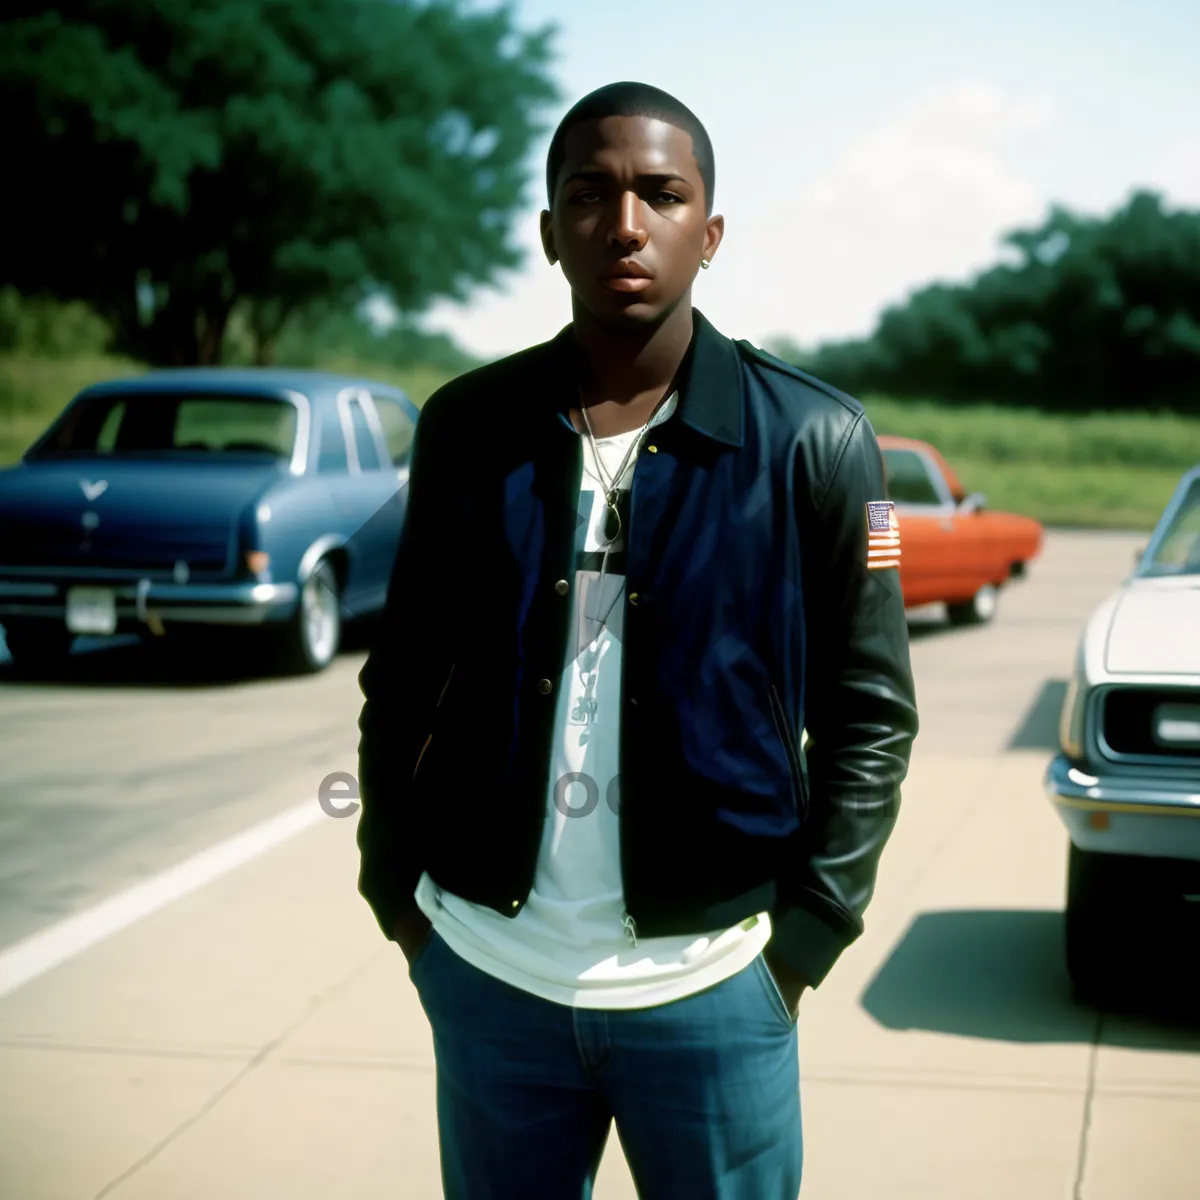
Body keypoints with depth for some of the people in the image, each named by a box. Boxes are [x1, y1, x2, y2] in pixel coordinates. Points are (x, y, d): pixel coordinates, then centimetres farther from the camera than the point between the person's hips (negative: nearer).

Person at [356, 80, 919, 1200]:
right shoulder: (466, 427, 1)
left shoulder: (813, 441, -5)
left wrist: (805, 934, -5)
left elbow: (870, 711, -1)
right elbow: (404, 679, 10)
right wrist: (394, 885, 6)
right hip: (487, 977, 2)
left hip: (712, 994, -1)